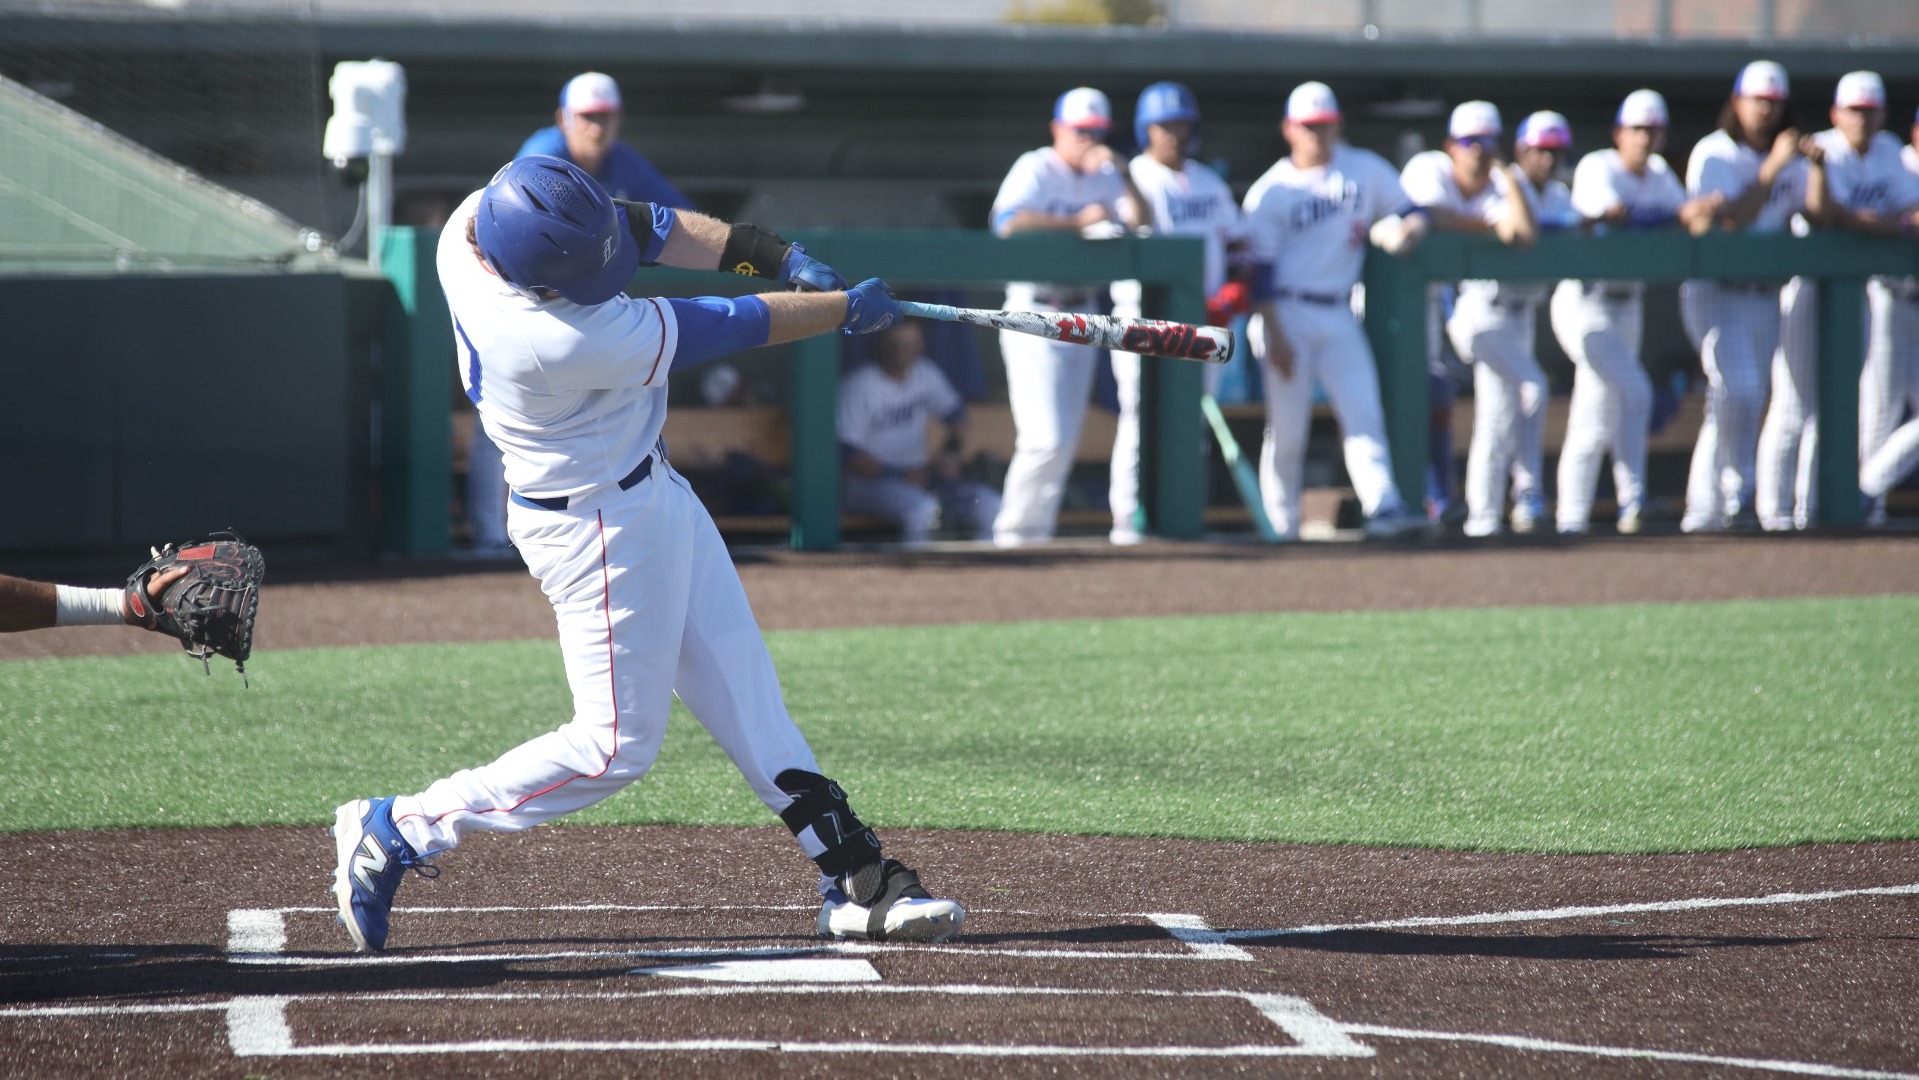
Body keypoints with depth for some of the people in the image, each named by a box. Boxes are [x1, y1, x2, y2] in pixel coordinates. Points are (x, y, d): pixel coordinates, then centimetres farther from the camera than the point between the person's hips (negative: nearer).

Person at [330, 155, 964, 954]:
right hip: (599, 524, -9)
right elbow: (721, 329, -23)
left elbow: (644, 225, -1)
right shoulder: (558, 341, -36)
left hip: (652, 497, 9)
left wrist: (776, 255, -12)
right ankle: (396, 833, 8)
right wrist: (847, 310, -10)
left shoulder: (478, 217, -14)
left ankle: (856, 881, 17)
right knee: (617, 743, 0)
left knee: (747, 698, 12)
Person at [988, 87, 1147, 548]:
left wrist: (1122, 174, -12)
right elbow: (1008, 222, -26)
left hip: (1082, 315, 7)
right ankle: (1014, 530, -2)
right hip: (1035, 315, -7)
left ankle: (1037, 531, 15)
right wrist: (1079, 221, -25)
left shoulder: (1103, 175, 10)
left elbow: (1139, 219, -1)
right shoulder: (1035, 170, -8)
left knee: (1066, 439, 8)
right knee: (1047, 439, -13)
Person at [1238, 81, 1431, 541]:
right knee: (1287, 426, -3)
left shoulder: (1367, 170, 7)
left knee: (1364, 411, -11)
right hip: (1287, 314, -3)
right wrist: (1273, 336, -14)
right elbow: (1262, 270, -7)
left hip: (1338, 314, 3)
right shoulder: (1270, 190, -3)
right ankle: (1281, 527, 5)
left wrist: (1406, 228, -11)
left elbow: (1407, 211, 15)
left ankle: (1383, 506, -21)